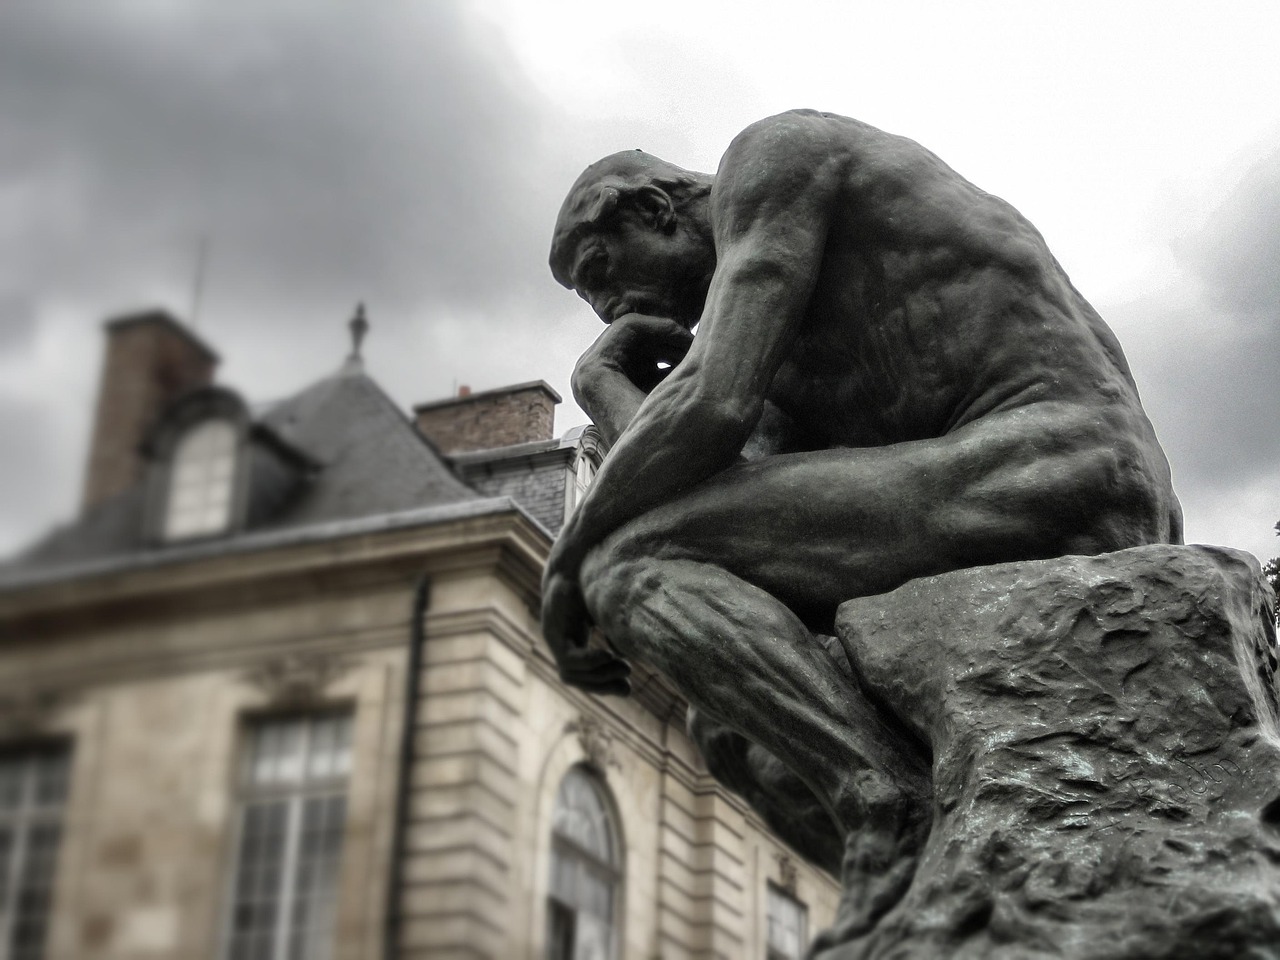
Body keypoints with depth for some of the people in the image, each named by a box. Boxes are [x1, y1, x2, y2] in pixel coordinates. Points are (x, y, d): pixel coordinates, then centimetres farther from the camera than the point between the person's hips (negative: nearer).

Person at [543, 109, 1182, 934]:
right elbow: (721, 511, 15)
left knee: (628, 568, -11)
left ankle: (899, 818, -25)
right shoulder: (814, 356, 31)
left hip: (1054, 471, -10)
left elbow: (709, 408, -10)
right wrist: (602, 383, 16)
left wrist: (569, 556, 2)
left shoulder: (770, 154, 4)